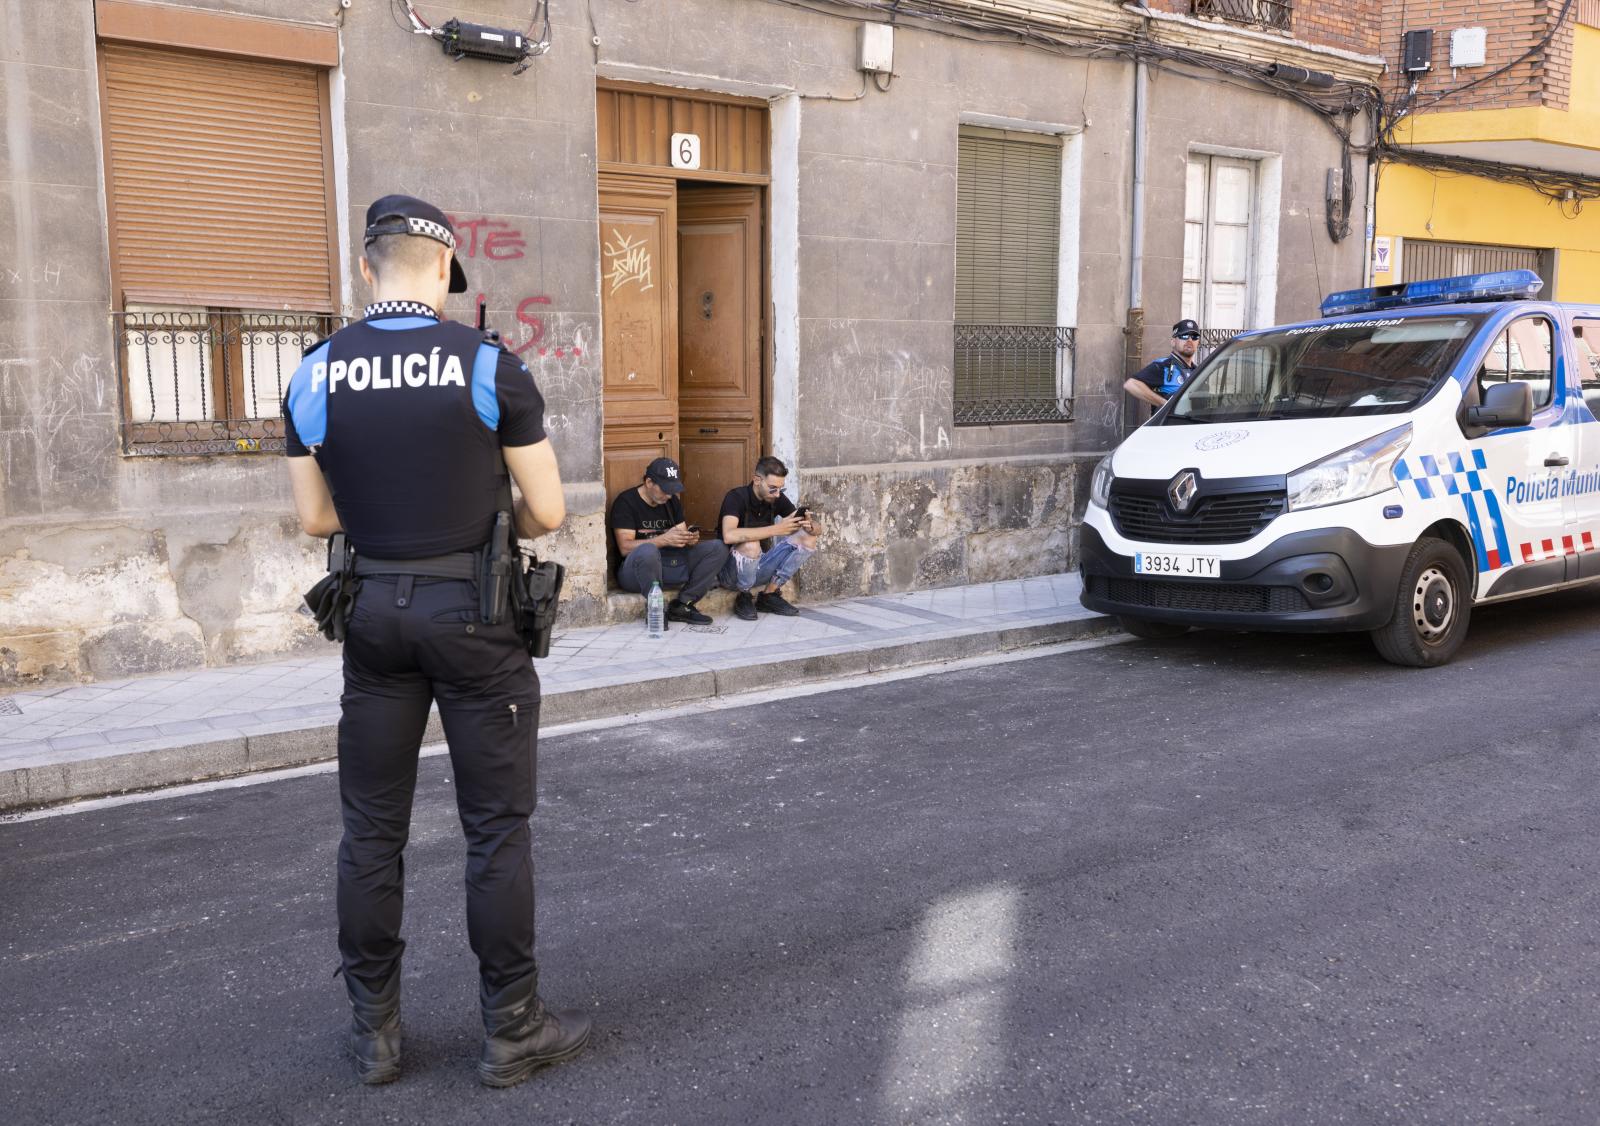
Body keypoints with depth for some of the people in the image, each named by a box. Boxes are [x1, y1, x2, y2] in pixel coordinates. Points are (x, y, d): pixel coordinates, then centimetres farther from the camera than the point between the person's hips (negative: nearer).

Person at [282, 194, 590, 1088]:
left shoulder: (316, 374, 0)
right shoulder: (490, 366, -10)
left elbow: (316, 518, 4)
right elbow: (549, 513, -7)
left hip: (375, 611, 4)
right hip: (473, 612, -3)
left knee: (372, 830, 13)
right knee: (497, 829, 6)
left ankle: (375, 1031, 24)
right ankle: (513, 1030, 16)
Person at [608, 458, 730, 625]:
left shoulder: (672, 501, 13)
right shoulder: (626, 502, -8)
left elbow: (682, 534, 12)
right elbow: (625, 547, -18)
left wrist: (691, 539, -14)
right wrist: (663, 540, -28)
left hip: (671, 564, 7)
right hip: (635, 570, -6)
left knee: (717, 548, -11)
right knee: (647, 550, -42)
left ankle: (682, 605, -16)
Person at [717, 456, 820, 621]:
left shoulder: (777, 500, -2)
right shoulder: (736, 497, -19)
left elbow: (818, 530, 0)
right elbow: (729, 536, -40)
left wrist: (810, 526, -27)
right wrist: (776, 529, -38)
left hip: (759, 568, 6)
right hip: (731, 570, -6)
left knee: (807, 538, -11)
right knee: (750, 545, -38)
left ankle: (769, 594, -5)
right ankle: (745, 598, -10)